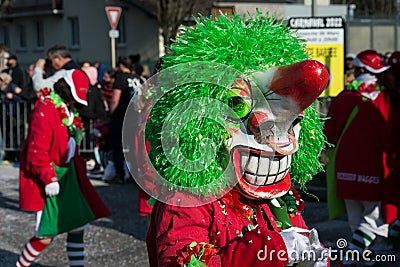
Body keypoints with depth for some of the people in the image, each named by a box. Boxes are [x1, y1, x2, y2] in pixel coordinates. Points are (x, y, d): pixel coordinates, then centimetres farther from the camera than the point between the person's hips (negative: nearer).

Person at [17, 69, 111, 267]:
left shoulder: (67, 111, 12)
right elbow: (37, 150, -22)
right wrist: (49, 178, -23)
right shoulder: (45, 111, -17)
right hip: (47, 181, -9)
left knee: (77, 226, 8)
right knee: (45, 236, -7)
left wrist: (80, 168, 18)